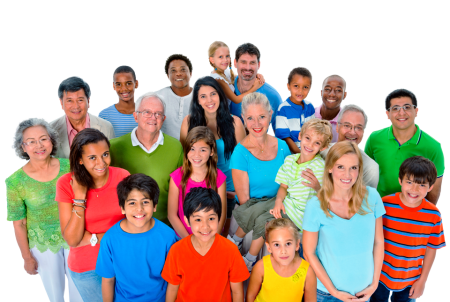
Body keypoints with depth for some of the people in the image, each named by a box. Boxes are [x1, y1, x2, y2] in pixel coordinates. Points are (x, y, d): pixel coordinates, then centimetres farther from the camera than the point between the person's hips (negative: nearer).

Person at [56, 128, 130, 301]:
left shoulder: (123, 177, -13)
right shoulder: (66, 184, -17)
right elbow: (72, 240, -19)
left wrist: (93, 238, -18)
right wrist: (79, 196, -26)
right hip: (86, 268, -1)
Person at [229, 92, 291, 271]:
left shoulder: (281, 146, 1)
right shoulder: (241, 152, -11)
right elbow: (243, 199, -12)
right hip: (250, 210, -3)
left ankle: (236, 240, -2)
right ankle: (250, 261, -7)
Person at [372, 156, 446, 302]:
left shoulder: (434, 215, -14)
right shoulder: (384, 205, -18)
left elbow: (431, 249, -4)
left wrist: (422, 280, 1)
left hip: (410, 281, 1)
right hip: (381, 275, -1)